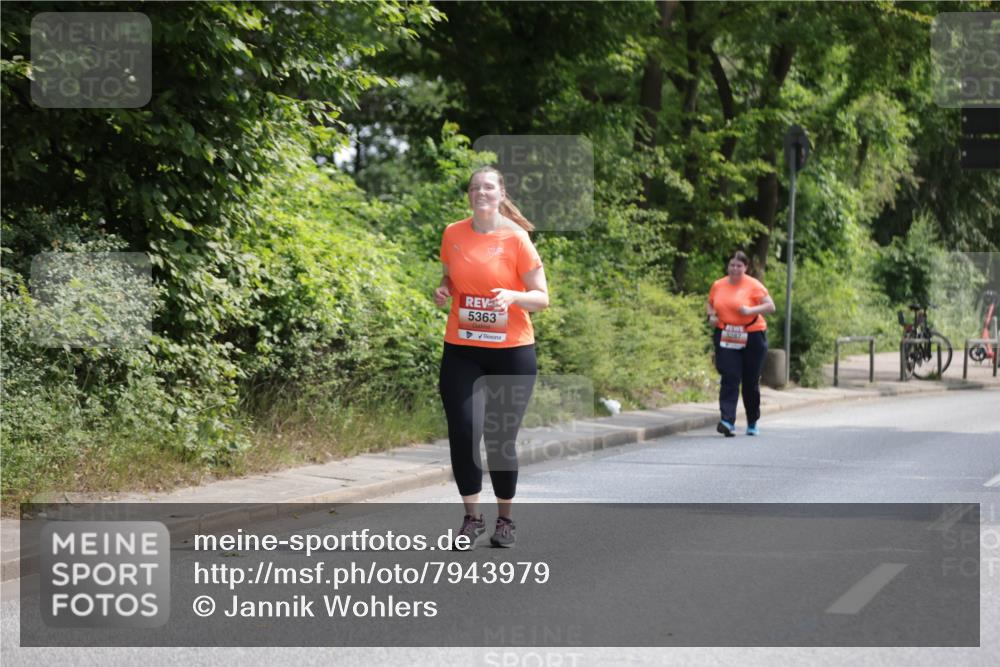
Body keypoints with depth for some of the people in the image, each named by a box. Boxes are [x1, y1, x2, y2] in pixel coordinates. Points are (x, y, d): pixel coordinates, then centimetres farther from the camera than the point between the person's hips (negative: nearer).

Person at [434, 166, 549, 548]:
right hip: (462, 350, 2)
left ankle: (505, 520, 19)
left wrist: (512, 296, -24)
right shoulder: (453, 235, 3)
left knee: (501, 439, 2)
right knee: (463, 431, -8)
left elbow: (542, 298, -4)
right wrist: (443, 291, -2)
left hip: (512, 351, -2)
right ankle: (472, 518, 7)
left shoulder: (516, 238, -7)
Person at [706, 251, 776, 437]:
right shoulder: (718, 285, 7)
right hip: (726, 338, 2)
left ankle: (752, 423, 24)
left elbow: (771, 306, -5)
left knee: (751, 382, 8)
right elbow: (709, 303, 23)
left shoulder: (753, 285, -4)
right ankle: (728, 421, -21)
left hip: (752, 338, -1)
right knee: (730, 379, -12)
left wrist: (751, 310, -20)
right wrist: (711, 315, 1)